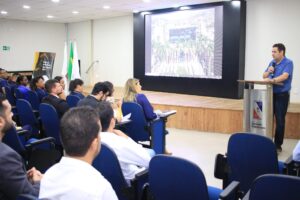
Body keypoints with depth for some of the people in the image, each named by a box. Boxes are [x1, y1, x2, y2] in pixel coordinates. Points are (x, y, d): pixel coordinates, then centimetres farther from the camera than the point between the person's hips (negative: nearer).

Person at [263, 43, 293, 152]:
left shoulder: (288, 63, -9)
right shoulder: (272, 62, 11)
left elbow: (285, 76, -25)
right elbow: (264, 76, 14)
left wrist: (273, 80, -39)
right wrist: (268, 72, -7)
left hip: (282, 95, -6)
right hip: (271, 94, 6)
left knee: (280, 121, -1)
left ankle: (278, 145, 9)